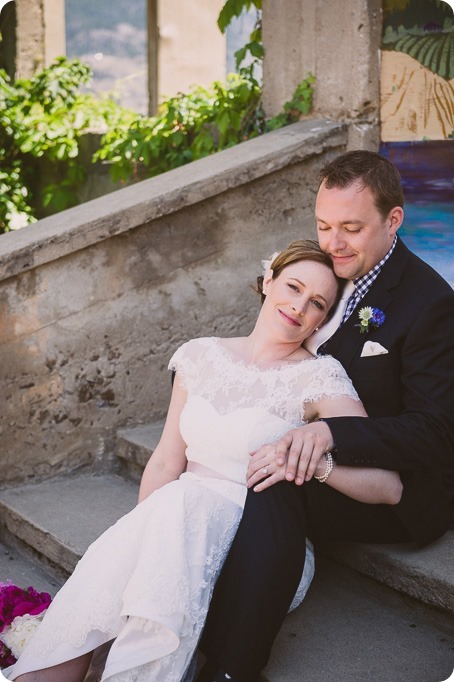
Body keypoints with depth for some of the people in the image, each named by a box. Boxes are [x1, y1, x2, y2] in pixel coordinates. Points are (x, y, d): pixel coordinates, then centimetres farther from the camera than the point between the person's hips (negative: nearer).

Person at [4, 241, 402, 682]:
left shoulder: (320, 378, -4)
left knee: (184, 501, -34)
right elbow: (166, 462, 10)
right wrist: (137, 538, -5)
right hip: (179, 520, 4)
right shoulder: (201, 356, 10)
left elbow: (388, 487, -11)